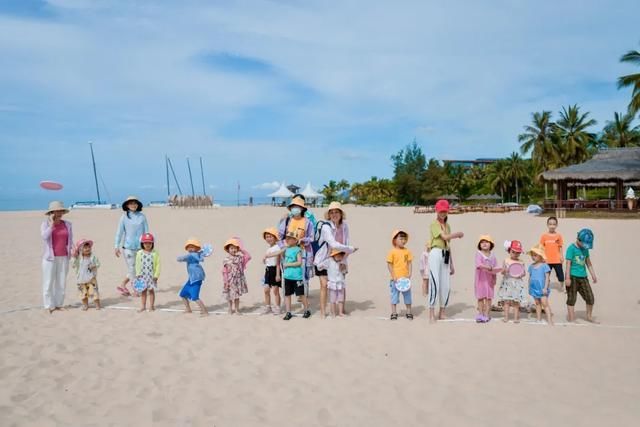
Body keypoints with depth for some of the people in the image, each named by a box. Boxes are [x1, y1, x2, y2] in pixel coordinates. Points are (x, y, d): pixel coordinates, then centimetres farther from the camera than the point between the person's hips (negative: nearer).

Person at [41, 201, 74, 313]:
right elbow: (44, 236, -19)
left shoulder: (67, 224, 6)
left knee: (61, 282, 7)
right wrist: (52, 223, -15)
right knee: (49, 282, 1)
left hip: (63, 258, 3)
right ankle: (49, 306, 10)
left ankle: (59, 304, 17)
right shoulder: (45, 224, -2)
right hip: (50, 257, -3)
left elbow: (70, 240, 9)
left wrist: (72, 249, -9)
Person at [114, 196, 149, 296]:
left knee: (138, 269, 10)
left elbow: (146, 231, 5)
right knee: (132, 268, 3)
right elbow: (119, 232, -1)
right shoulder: (124, 217, -3)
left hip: (140, 247, 3)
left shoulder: (142, 216, 2)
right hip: (128, 247, -3)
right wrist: (117, 246, -3)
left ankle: (122, 285, 28)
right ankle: (136, 290, 18)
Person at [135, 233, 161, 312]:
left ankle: (151, 306, 16)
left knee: (151, 290, 6)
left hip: (152, 275, -2)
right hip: (142, 276, 2)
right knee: (143, 291, 9)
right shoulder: (139, 253, 1)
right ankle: (143, 306, 17)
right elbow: (137, 264, 3)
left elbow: (158, 264, -5)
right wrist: (138, 274, -5)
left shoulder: (155, 253, -4)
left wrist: (156, 275, -10)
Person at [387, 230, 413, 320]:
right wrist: (393, 276, -12)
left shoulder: (407, 251, 4)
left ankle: (409, 313, 23)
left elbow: (409, 263, 7)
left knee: (407, 295, 11)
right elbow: (389, 265, -6)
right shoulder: (392, 252, -6)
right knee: (394, 296, 4)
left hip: (405, 278, 3)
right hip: (396, 279, -3)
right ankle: (394, 313, 12)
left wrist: (409, 274, -5)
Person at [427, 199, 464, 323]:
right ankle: (431, 314, -8)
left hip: (446, 256, 7)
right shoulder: (434, 224, -1)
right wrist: (459, 234, 2)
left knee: (446, 285, 5)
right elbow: (445, 237, -16)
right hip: (436, 254, -7)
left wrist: (451, 264, 19)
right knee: (435, 283, -13)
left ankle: (442, 313, 16)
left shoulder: (447, 225, 20)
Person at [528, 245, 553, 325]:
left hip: (542, 289, -5)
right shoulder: (531, 266, 7)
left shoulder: (544, 266, -10)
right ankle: (539, 319, 23)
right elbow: (530, 277, 13)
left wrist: (545, 288, -15)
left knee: (545, 304, -7)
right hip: (534, 288, 6)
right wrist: (529, 287, 13)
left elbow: (547, 277, -11)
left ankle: (550, 321, -5)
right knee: (537, 303, 14)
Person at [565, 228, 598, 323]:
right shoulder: (571, 248, -11)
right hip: (573, 277, -7)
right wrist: (568, 278, -16)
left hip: (583, 277, 7)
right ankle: (571, 318, 10)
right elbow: (568, 264, -13)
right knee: (572, 298, 2)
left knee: (590, 297, 10)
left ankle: (589, 317, 28)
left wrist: (593, 275, 17)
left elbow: (588, 263, 18)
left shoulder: (585, 249, 9)